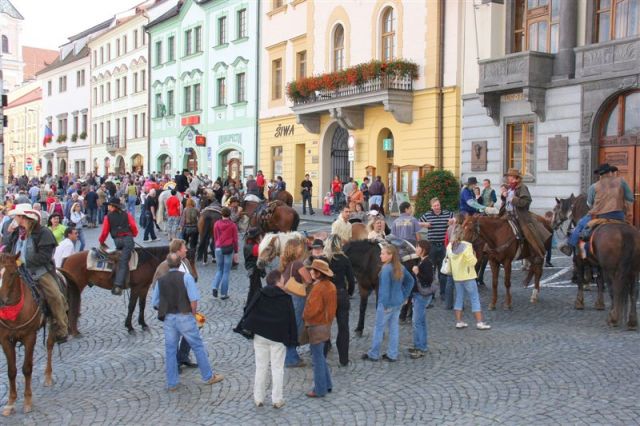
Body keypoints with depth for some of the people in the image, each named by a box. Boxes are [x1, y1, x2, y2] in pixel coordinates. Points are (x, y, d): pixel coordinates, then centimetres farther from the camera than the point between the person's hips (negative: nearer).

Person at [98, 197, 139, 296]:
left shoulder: (108, 217, 10)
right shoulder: (126, 214, 13)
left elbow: (105, 232, 8)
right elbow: (133, 227, 7)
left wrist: (101, 242, 23)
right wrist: (133, 235, 26)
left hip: (117, 240, 1)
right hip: (128, 239, -1)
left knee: (120, 260, 24)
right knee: (123, 263, -11)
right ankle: (118, 285, -22)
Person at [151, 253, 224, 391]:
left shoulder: (160, 280, 2)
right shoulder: (186, 277, -9)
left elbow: (155, 303, 4)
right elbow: (194, 299, -15)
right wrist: (193, 314, 0)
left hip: (168, 318, 3)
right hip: (184, 317, -3)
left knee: (170, 350, 11)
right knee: (198, 346, 9)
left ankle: (172, 384, 18)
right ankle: (208, 377, 19)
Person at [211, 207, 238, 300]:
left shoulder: (217, 224, 1)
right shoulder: (232, 225, -5)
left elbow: (215, 237, 8)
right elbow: (235, 239, -2)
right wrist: (236, 252, 4)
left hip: (218, 249, 2)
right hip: (229, 249, -2)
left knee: (219, 270, 18)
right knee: (226, 272, 5)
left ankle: (215, 287, -4)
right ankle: (224, 294, 7)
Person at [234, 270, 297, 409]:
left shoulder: (259, 295, -1)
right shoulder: (286, 298, -8)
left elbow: (249, 312, -5)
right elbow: (291, 319, -6)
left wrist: (245, 327, -1)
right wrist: (292, 339, 0)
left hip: (260, 336, 2)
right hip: (278, 338, -2)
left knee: (260, 368, 10)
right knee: (277, 369, 6)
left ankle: (258, 399, 15)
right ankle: (277, 400, 9)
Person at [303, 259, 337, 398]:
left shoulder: (318, 288, -23)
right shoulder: (330, 286, 5)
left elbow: (311, 309, -24)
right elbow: (332, 306, 13)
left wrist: (304, 316, -6)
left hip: (316, 326, -9)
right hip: (326, 323, 9)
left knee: (318, 358, 2)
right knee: (321, 356, 21)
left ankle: (319, 390, 11)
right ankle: (327, 384, 28)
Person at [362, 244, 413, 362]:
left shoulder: (386, 269, -20)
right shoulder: (400, 268, 4)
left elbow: (385, 288, -22)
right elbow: (410, 281, 13)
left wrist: (385, 305, -16)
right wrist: (404, 296, 13)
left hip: (387, 303, -7)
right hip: (398, 302, 7)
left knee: (379, 328, 6)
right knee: (394, 327, 14)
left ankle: (373, 354, 17)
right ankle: (392, 355, 20)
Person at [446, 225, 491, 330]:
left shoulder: (449, 246, 1)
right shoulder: (467, 246, -18)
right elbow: (472, 262, -18)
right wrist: (474, 255, 0)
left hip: (456, 276, 6)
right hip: (468, 276, -6)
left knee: (459, 298, 14)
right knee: (475, 298, 2)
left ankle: (459, 322, 15)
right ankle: (479, 322, 2)